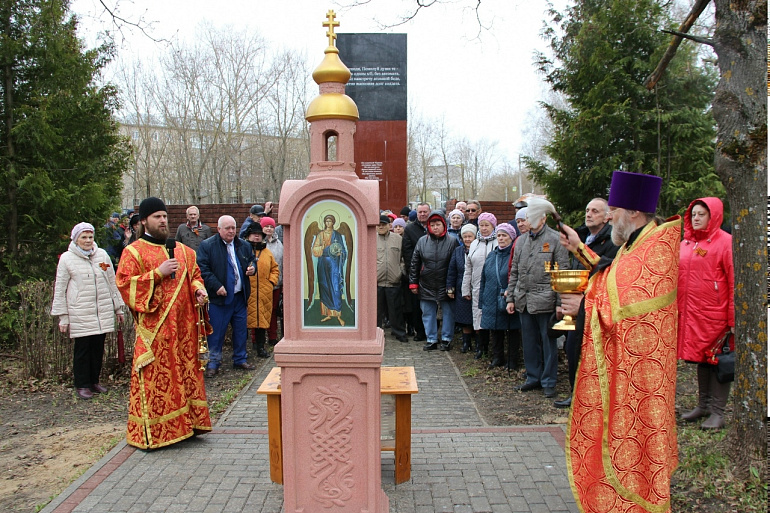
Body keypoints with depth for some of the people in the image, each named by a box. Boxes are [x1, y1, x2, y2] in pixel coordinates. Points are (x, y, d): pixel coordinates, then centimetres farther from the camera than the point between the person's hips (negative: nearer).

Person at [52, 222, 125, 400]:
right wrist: (63, 317, 0)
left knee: (98, 348, 9)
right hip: (80, 314, -3)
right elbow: (60, 290, 2)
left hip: (103, 311, 3)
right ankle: (82, 385, 13)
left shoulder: (102, 255, 8)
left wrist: (118, 308, 16)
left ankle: (94, 381, 23)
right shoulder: (67, 259, -1)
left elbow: (112, 282, 15)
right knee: (82, 349, 1)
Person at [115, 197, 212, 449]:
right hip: (154, 327, -5)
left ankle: (187, 423, 20)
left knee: (187, 372, 9)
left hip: (183, 326, 5)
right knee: (155, 377, -4)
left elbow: (194, 275, 24)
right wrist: (158, 273, -16)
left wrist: (199, 289, 2)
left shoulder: (182, 250, 15)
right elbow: (124, 284, -9)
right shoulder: (134, 251, -1)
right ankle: (151, 433, 5)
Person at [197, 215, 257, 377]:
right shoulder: (207, 246, -6)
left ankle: (240, 359, 26)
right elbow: (203, 269, -11)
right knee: (217, 330, 1)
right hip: (219, 297, -5)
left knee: (241, 329, 12)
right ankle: (213, 362, 14)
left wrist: (251, 268, -1)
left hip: (240, 296, 5)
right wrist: (216, 286, -19)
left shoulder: (243, 245, 10)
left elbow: (251, 260, 23)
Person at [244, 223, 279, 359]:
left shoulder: (267, 253, 15)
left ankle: (260, 347, 14)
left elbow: (274, 269, 20)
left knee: (262, 319, 6)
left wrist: (272, 281, 7)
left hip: (264, 293, 4)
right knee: (245, 320, -2)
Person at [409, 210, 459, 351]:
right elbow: (414, 263, 6)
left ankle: (446, 339, 20)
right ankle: (431, 340, 20)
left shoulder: (452, 241, -4)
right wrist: (413, 282, 3)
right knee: (428, 313, 9)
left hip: (445, 285, -2)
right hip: (426, 285, 2)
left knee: (448, 312, 6)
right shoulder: (422, 241, 3)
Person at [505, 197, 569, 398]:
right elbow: (514, 272, 17)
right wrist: (510, 297, 12)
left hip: (545, 301, -5)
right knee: (529, 342, 13)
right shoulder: (521, 241, 13)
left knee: (548, 342, 4)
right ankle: (533, 377, 26)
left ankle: (549, 382, 14)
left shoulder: (555, 239, -4)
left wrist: (561, 302, -11)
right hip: (524, 301, 6)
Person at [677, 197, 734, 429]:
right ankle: (703, 405, 25)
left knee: (718, 360, 1)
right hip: (690, 313, 6)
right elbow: (677, 277, 18)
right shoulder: (685, 243, 13)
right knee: (700, 358, 14)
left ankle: (717, 412, 9)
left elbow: (734, 281, -10)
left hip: (715, 313, -6)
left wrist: (733, 318, -13)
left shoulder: (726, 242, -6)